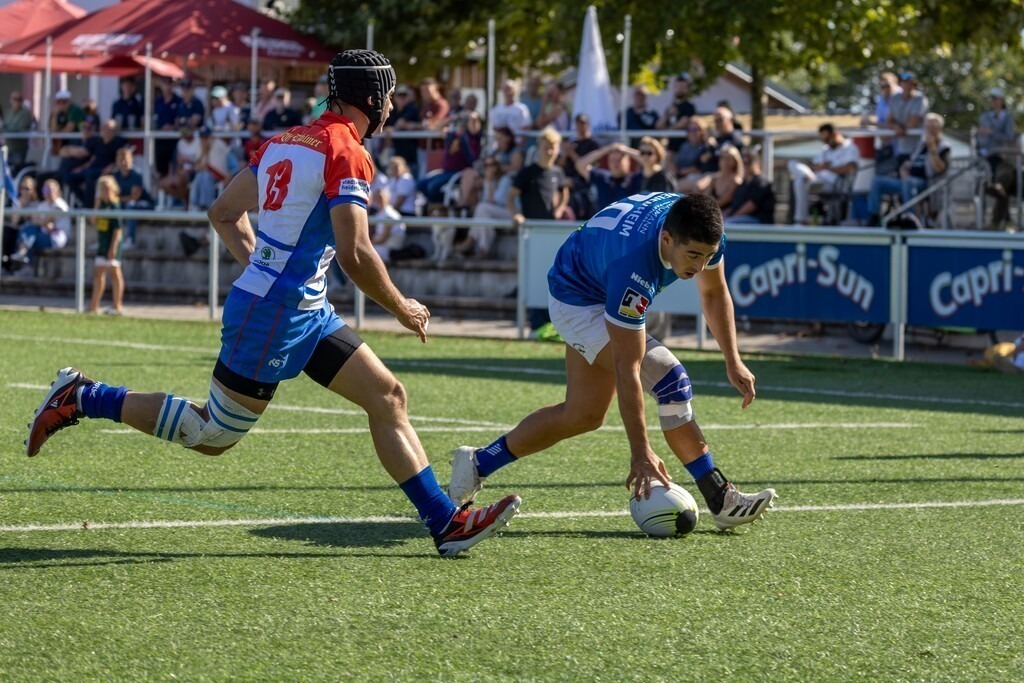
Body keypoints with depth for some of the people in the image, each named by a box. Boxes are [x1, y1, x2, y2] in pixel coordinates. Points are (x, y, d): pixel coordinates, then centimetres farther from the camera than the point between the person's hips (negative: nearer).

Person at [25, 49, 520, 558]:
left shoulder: (285, 143, 10)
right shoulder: (346, 154, -16)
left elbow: (223, 213, 18)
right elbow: (355, 255, -21)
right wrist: (402, 310, -7)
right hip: (275, 316, -10)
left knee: (387, 397, 6)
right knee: (213, 436, 3)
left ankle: (445, 522, 6)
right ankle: (82, 398, 11)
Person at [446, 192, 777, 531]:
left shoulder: (702, 233, -23)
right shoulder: (634, 270, -42)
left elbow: (715, 292, 0)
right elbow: (627, 370, -37)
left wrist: (733, 361, -6)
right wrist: (640, 452, -35)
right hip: (577, 300, -9)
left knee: (583, 414, 15)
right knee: (670, 379, -22)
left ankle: (476, 465, 29)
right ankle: (721, 501, -16)